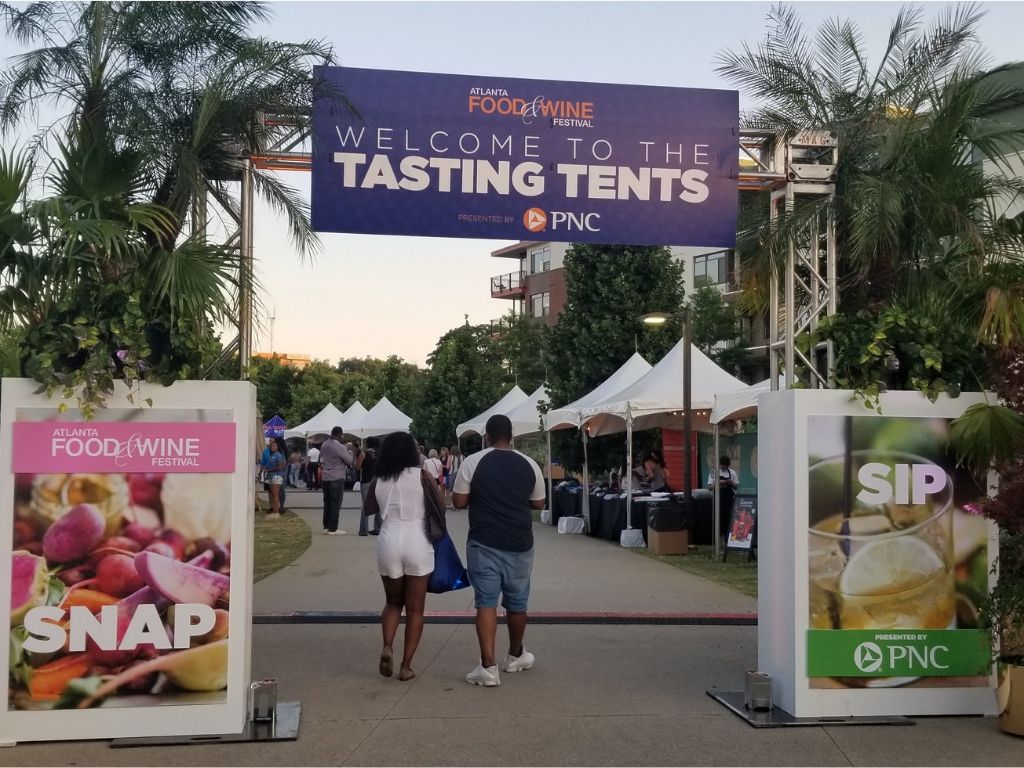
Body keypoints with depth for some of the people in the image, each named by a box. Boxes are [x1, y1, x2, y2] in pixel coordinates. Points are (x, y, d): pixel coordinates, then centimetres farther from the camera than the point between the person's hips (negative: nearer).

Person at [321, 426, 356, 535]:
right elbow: (350, 461, -12)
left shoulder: (324, 445, 6)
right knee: (335, 504, -2)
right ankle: (333, 529, 0)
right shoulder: (339, 447, -17)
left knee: (327, 503, 13)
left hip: (325, 478, 7)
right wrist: (349, 451, 6)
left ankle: (326, 526, 17)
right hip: (337, 478, -7)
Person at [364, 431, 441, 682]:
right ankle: (406, 665, 5)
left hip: (389, 542, 3)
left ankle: (387, 646, -3)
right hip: (418, 543, -3)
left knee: (393, 602, 20)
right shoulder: (421, 475, -5)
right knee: (415, 608, 7)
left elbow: (367, 510, 19)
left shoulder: (378, 480, 5)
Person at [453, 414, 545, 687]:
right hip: (519, 543, 3)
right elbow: (538, 503, 10)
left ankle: (488, 666, -10)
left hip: (484, 543, -2)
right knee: (517, 601, 17)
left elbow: (459, 502, -3)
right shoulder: (529, 465, 2)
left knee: (486, 602, -2)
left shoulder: (472, 462, -6)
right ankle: (515, 655, 34)